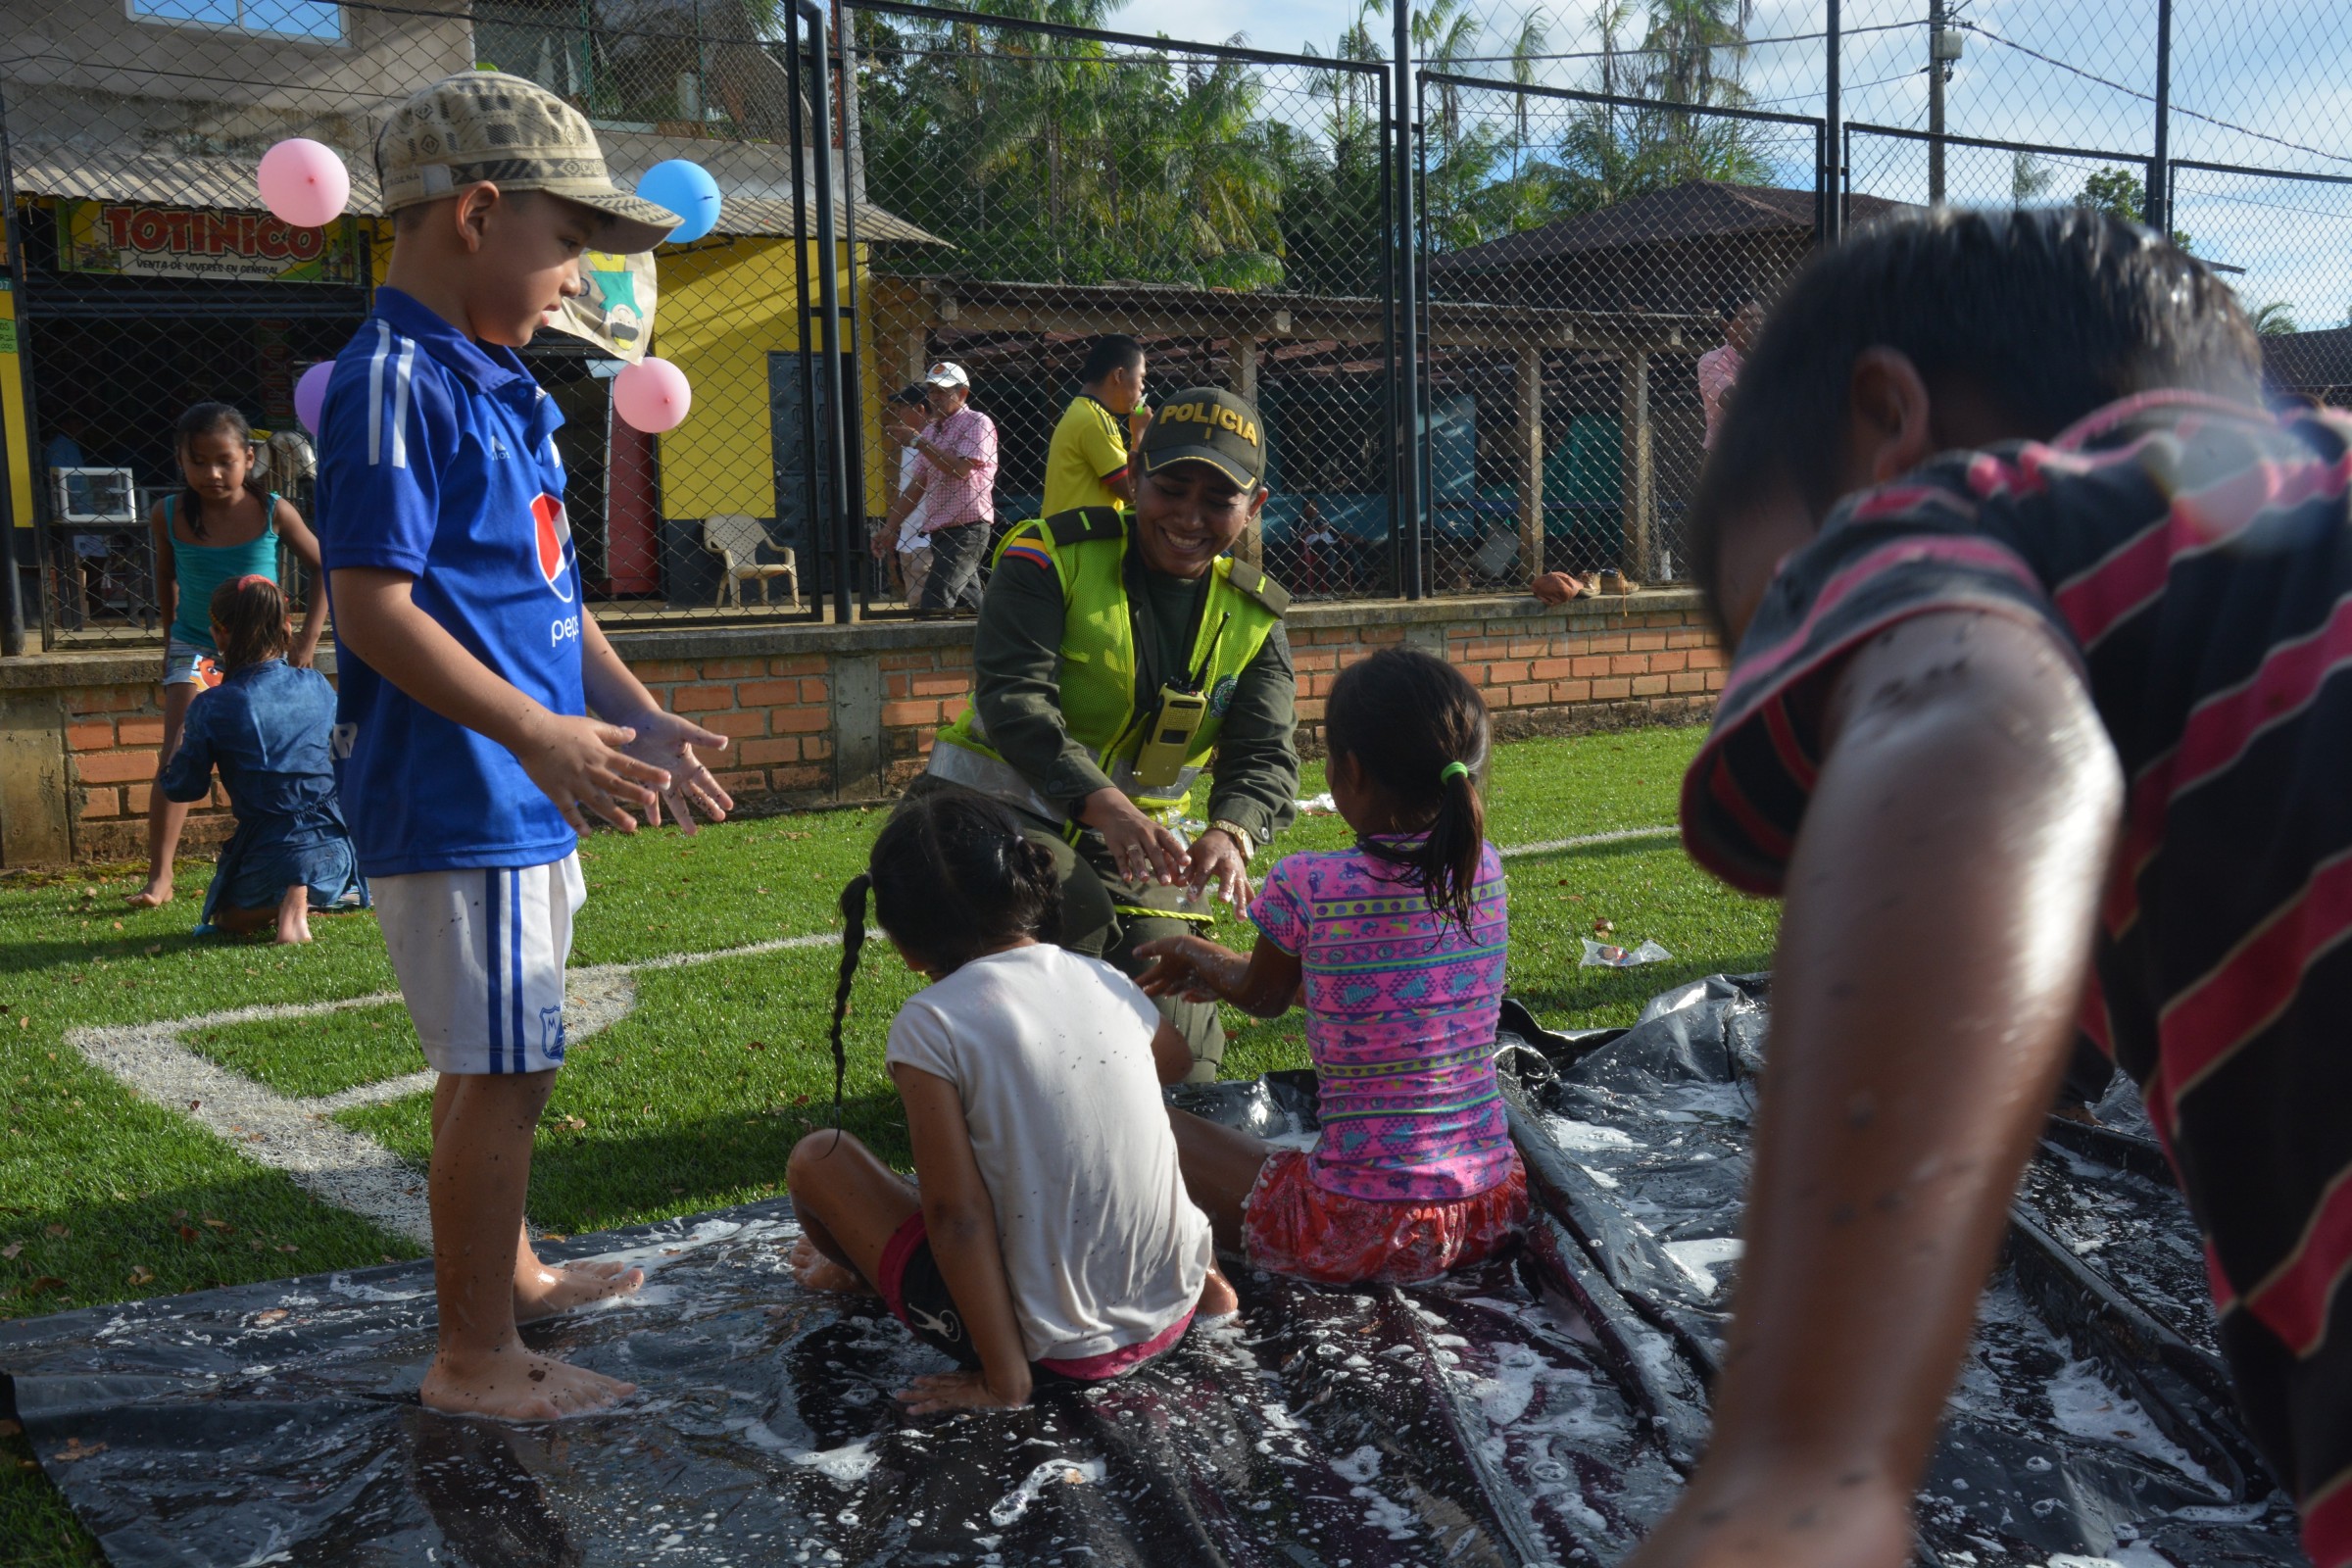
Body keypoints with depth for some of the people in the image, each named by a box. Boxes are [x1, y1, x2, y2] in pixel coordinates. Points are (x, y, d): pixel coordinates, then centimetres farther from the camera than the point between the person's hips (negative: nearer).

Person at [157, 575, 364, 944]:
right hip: (335, 853, 3)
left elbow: (183, 788, 1)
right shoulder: (317, 685, 1)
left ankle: (291, 900, -6)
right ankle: (324, 897, 2)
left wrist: (181, 742, 22)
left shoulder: (212, 708, -9)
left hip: (270, 855, -3)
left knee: (227, 917, 27)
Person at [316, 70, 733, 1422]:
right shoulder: (396, 382, -15)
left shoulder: (496, 386, 15)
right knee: (504, 1068, -3)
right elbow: (375, 607, -23)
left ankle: (512, 1270, 37)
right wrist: (537, 732, -29)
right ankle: (476, 1356, 10)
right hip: (456, 799, -10)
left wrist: (637, 715, 16)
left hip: (523, 798, 10)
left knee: (505, 1057, 21)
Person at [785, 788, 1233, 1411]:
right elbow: (1176, 1054, 25)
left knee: (815, 1158, 6)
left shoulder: (929, 1025, -14)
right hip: (1171, 1317, 5)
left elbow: (958, 1215, -17)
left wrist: (1004, 1381, -12)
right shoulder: (1104, 980, 2)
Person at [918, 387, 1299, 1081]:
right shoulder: (1052, 557, -10)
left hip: (1137, 834, 4)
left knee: (1176, 1042, -6)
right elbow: (1014, 698, -23)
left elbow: (1264, 756, -8)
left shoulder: (1253, 618, 3)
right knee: (1078, 913, -36)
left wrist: (1231, 831, -34)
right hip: (997, 804, -4)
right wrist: (1105, 805, -40)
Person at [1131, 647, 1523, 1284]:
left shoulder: (1307, 885, -16)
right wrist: (1218, 968, 27)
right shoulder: (1482, 870, 0)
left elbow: (1262, 998, 6)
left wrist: (1198, 955, 28)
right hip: (1494, 1209, 5)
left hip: (1364, 1231, -5)